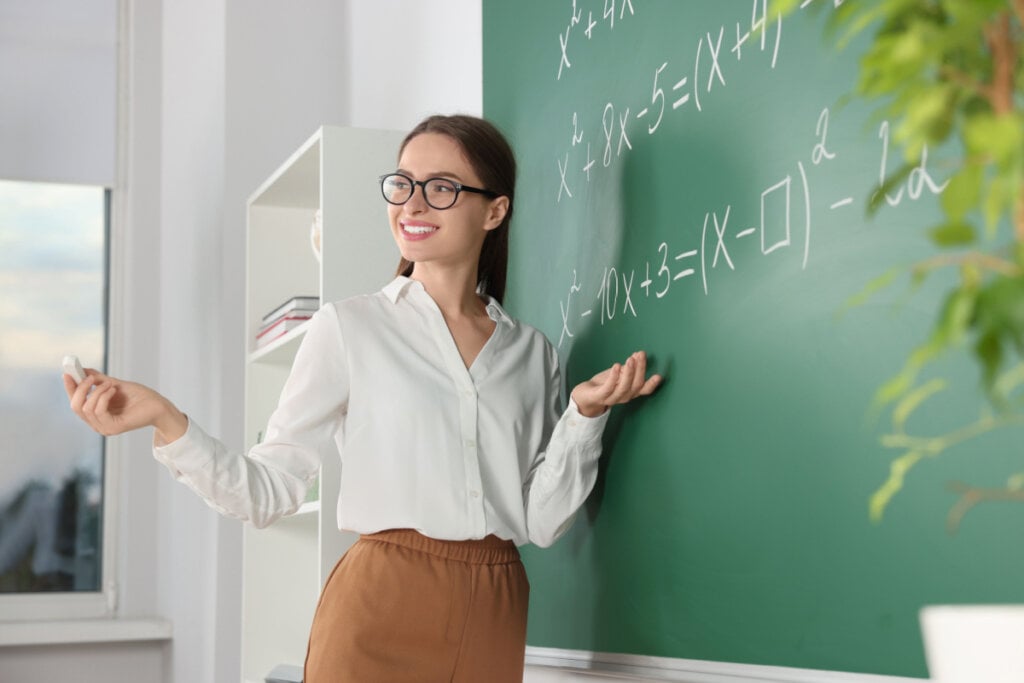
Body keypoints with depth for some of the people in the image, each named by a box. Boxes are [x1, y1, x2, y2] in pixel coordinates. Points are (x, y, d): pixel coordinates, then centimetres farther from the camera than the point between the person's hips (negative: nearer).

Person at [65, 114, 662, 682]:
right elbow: (269, 490, -4)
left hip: (495, 624, 3)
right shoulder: (350, 328, 1)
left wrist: (585, 413, -6)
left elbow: (542, 522, 5)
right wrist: (164, 419, -16)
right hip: (381, 614, -2)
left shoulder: (532, 351, 9)